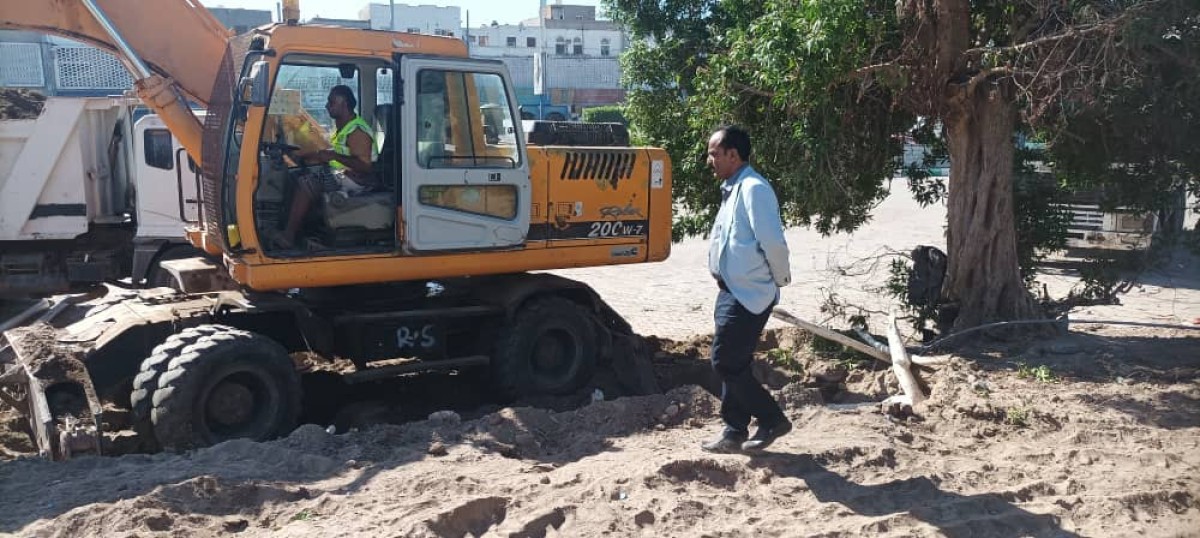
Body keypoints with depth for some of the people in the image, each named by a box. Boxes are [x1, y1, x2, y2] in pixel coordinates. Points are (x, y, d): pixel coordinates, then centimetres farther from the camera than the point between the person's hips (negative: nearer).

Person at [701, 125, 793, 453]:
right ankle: (735, 433, 21)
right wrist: (721, 276, 12)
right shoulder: (733, 190, 15)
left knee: (726, 363, -7)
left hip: (748, 294, -10)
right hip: (733, 291, 10)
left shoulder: (753, 189, -17)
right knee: (733, 364, 13)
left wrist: (780, 278, -10)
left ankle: (772, 420, 6)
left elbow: (773, 241, -23)